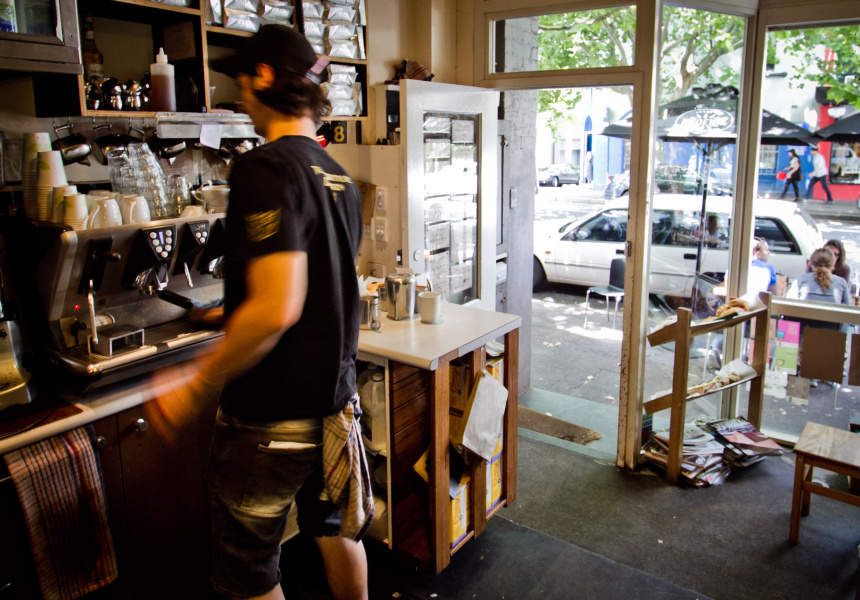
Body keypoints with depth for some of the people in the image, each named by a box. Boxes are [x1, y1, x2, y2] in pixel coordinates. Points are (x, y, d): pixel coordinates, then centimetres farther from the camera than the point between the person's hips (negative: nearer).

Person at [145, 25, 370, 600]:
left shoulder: (264, 168, -21)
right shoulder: (340, 177, 6)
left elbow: (276, 308, -29)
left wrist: (194, 385, -17)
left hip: (272, 418, -8)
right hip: (334, 400, 8)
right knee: (334, 530, 27)